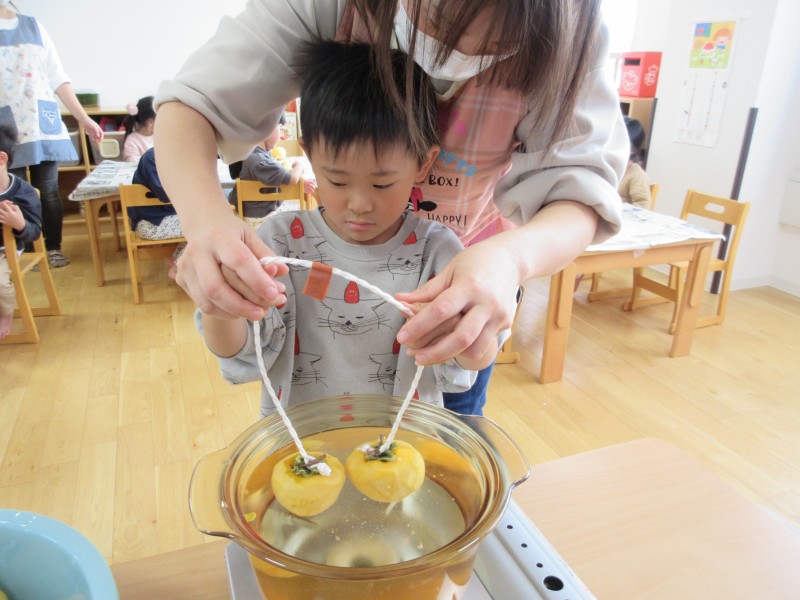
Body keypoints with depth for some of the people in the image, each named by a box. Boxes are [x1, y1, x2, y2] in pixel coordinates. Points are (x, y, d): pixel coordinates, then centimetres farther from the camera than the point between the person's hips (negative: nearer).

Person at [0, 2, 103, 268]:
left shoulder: (34, 26, 10)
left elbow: (59, 78, 9)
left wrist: (84, 119, 5)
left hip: (43, 125, 2)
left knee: (49, 192, 5)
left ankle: (53, 248, 17)